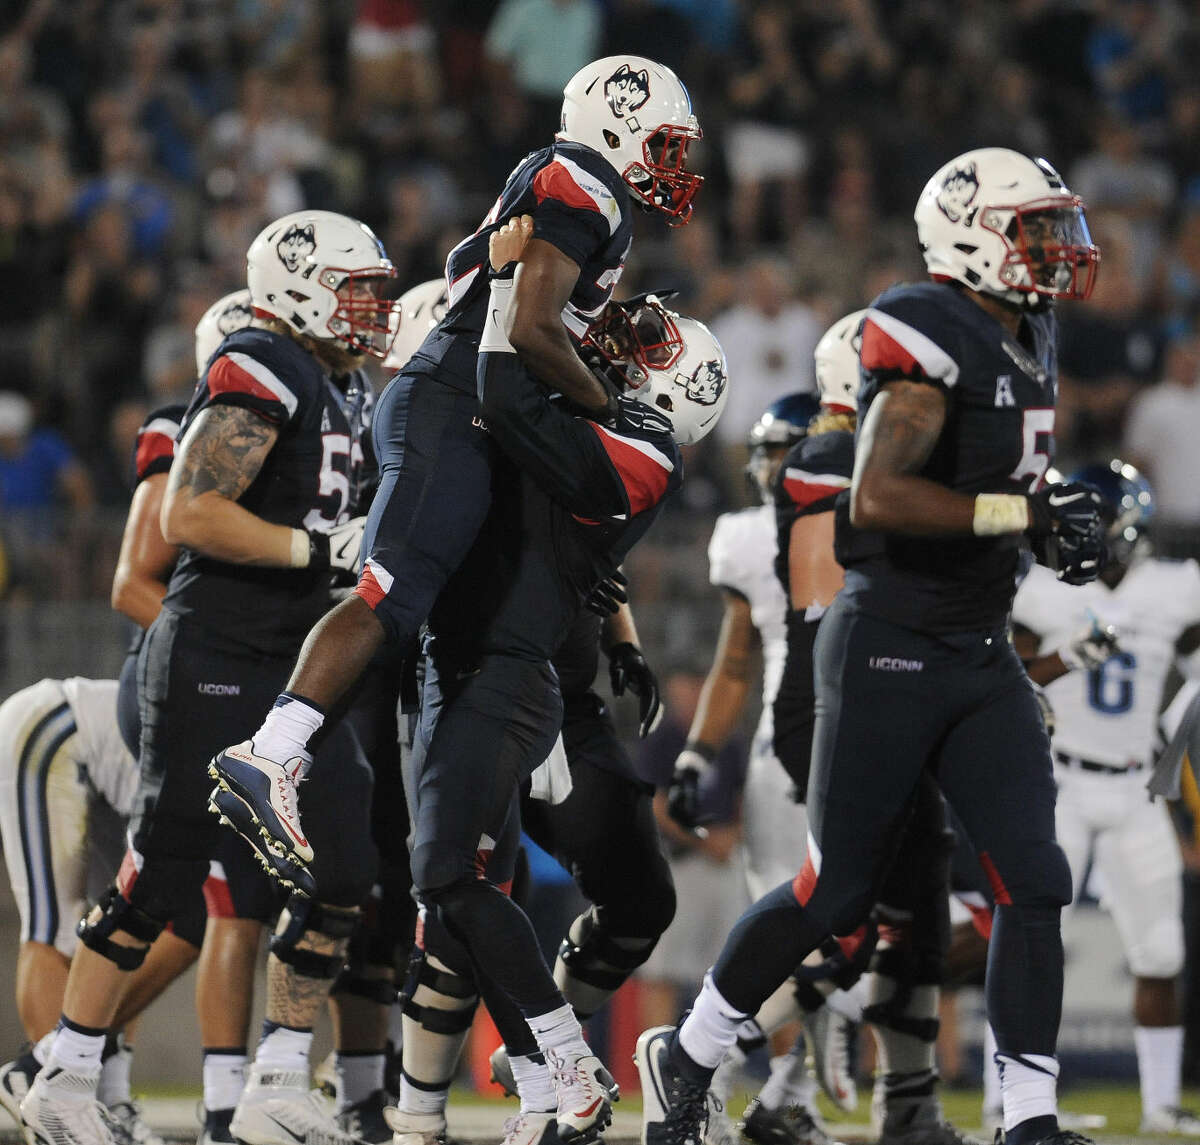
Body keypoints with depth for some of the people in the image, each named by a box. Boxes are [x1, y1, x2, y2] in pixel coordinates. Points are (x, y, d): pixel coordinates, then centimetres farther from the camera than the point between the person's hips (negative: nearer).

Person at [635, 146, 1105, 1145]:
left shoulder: (1030, 343, 12)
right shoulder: (935, 341, -17)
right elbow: (877, 498, -27)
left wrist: (1067, 522, 8)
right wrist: (1021, 512, -28)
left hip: (984, 655, 8)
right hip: (891, 650, -8)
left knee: (1036, 882, -4)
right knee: (836, 895, -2)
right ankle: (687, 1055, 18)